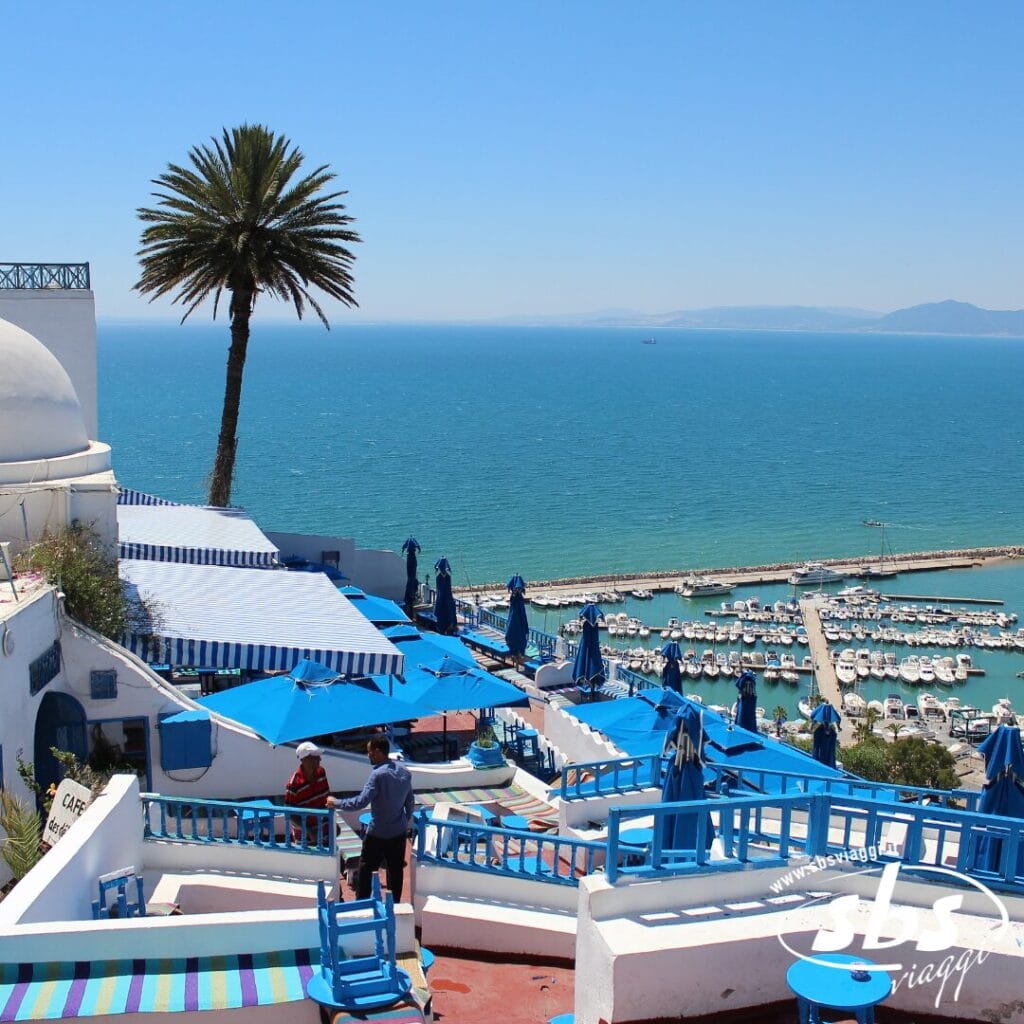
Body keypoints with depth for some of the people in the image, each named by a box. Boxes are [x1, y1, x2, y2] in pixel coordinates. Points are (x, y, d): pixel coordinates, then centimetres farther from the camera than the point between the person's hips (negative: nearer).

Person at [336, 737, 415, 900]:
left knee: (366, 869, 9)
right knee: (396, 869, 14)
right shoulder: (404, 771, 1)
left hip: (378, 833, -6)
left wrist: (337, 803, -15)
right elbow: (410, 801, 10)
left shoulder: (378, 774, -22)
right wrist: (408, 819, 25)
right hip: (399, 831, 6)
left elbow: (361, 802, -26)